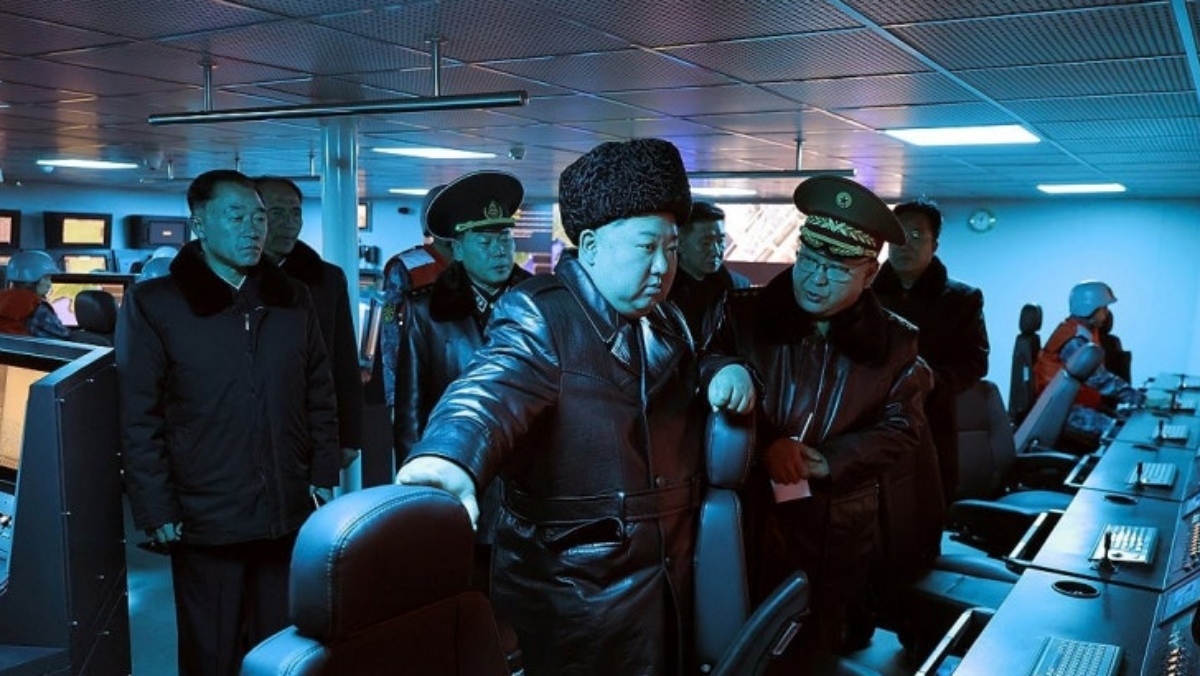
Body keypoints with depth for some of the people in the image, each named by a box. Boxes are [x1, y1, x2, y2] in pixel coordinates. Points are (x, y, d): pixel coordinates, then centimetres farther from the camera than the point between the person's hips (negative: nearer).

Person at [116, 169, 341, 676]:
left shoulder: (292, 300, 8)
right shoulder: (153, 303, -4)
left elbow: (320, 396, 12)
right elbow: (139, 419, -6)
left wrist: (323, 476, 6)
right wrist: (157, 510, -9)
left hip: (289, 514, 3)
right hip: (205, 519, -3)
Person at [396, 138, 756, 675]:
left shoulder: (667, 323, 10)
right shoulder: (540, 315, -15)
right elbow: (493, 387, -33)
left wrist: (725, 373, 1)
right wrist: (449, 458, -55)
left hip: (669, 574, 8)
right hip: (573, 588, -7)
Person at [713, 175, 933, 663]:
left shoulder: (893, 342, 2)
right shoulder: (745, 316, -2)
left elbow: (903, 430, -1)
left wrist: (829, 460, -14)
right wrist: (765, 444, -19)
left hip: (842, 524, 2)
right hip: (753, 512, -1)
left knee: (817, 647, 16)